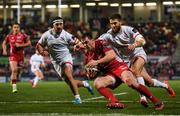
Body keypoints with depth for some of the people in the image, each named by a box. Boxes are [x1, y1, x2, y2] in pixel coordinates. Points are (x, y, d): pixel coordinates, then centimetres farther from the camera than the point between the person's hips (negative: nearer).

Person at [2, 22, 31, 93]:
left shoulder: (23, 35, -4)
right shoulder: (9, 36, 2)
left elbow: (29, 43, -2)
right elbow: (4, 43, 17)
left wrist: (20, 45, -14)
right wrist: (4, 50, 1)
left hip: (20, 55, 1)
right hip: (12, 55, -1)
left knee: (18, 70, 13)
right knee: (14, 70, -16)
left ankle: (13, 79, 44)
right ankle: (14, 87, -15)